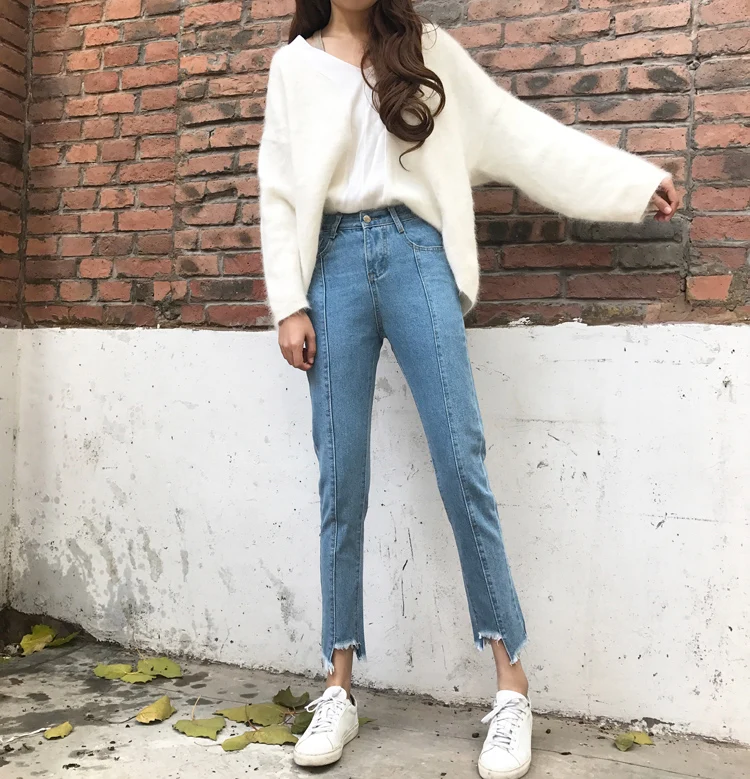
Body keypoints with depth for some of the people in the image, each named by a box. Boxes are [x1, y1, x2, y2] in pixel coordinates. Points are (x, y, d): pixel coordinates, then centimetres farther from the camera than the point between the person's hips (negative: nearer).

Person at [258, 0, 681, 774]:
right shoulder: (293, 64, 16)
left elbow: (514, 130, 12)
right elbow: (278, 191, 9)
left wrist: (633, 178, 9)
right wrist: (288, 303, -1)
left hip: (415, 253, 0)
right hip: (335, 262, 1)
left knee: (461, 463, -9)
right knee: (341, 482, -2)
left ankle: (511, 686, 0)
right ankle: (339, 688, 9)